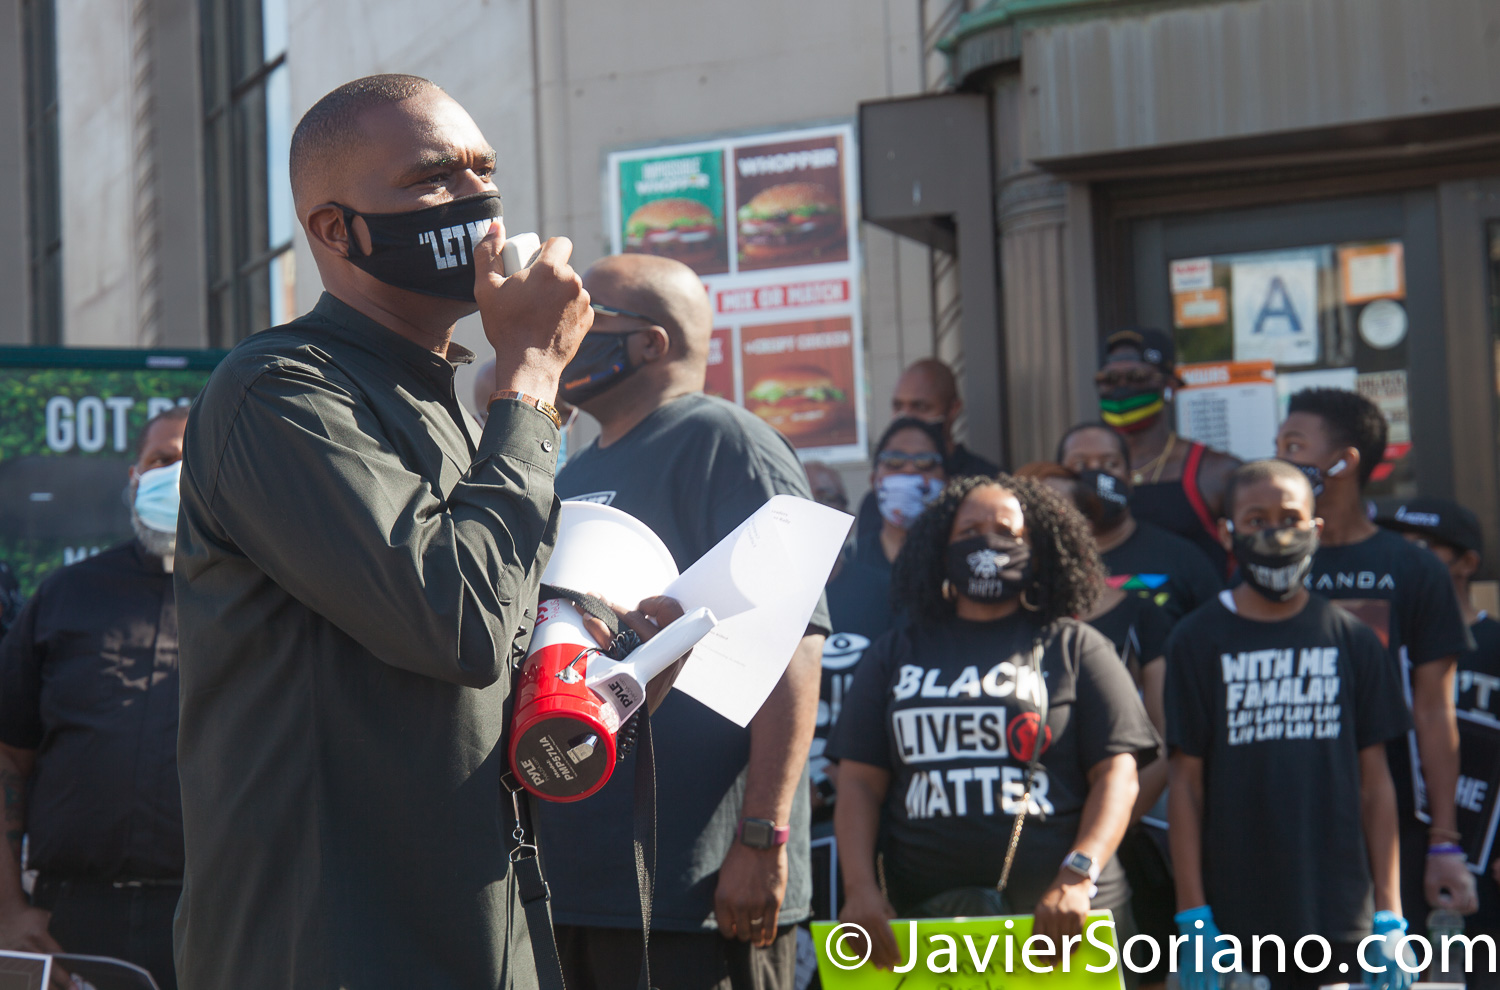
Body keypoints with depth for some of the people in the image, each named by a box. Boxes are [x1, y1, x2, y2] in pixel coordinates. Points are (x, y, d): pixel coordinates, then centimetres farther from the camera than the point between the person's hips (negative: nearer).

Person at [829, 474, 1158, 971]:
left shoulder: (1074, 647, 10)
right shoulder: (894, 656, 16)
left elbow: (1117, 775, 1)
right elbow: (860, 782, 10)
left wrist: (1077, 878, -14)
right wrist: (860, 888, -6)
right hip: (920, 917, 2)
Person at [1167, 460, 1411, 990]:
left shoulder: (1351, 640, 8)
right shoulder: (1197, 642, 3)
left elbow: (1375, 781, 9)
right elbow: (1187, 784, 1)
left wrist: (1390, 914, 4)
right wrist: (1193, 918, -4)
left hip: (1342, 918, 2)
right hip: (1234, 921, -1)